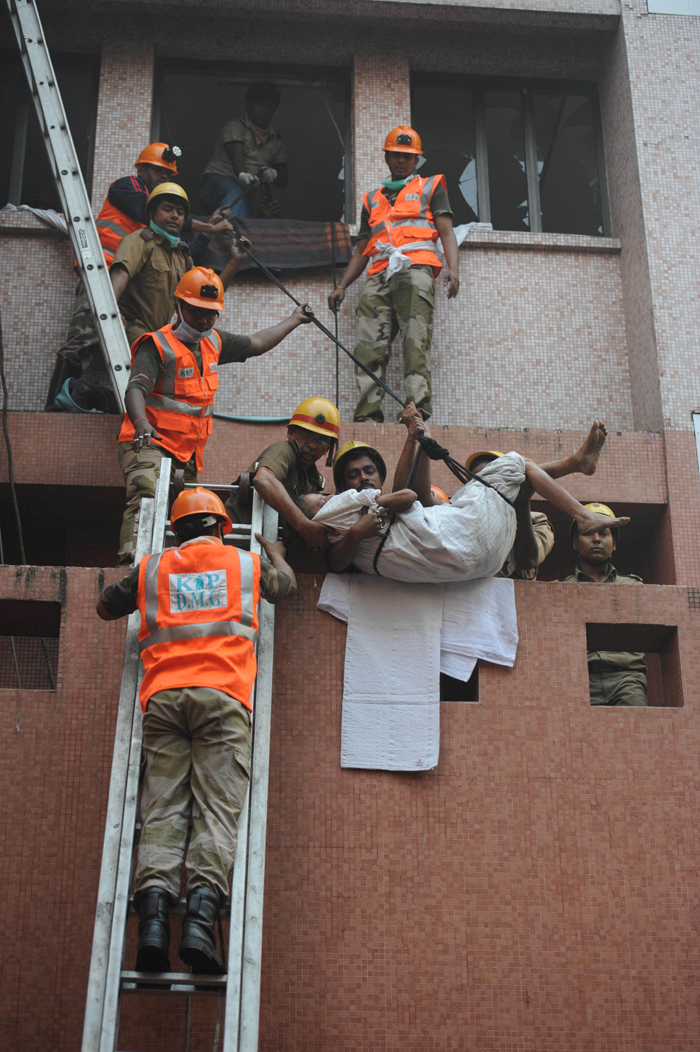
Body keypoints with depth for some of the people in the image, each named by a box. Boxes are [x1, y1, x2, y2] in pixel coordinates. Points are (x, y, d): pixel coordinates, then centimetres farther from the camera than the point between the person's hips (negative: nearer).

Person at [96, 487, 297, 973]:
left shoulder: (152, 568, 21)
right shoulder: (246, 561, 20)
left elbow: (107, 607, 36)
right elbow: (286, 585, 41)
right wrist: (274, 551, 61)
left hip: (163, 694, 2)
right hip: (222, 695, -1)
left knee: (163, 809, -4)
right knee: (219, 807, -10)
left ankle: (153, 918, -23)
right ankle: (201, 919, -27)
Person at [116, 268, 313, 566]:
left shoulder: (213, 342, 15)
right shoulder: (157, 345, -10)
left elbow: (255, 344, 32)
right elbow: (136, 388, -25)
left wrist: (293, 320, 42)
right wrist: (141, 422, -46)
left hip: (187, 453, 9)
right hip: (149, 444, -8)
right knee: (146, 498, -32)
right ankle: (130, 559, -45)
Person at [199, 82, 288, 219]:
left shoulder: (276, 140, 21)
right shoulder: (235, 127, 4)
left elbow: (283, 180, 19)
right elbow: (237, 156, -17)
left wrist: (274, 174, -8)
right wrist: (242, 175, -41)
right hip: (218, 178, -6)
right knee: (236, 192, -42)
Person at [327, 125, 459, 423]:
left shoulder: (430, 188, 22)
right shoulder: (372, 200, 32)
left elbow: (447, 233, 9)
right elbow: (362, 249, 30)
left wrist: (453, 269, -10)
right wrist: (342, 286, 16)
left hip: (414, 272, -4)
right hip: (378, 277, 4)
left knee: (415, 342, -19)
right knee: (369, 345, -13)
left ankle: (418, 412, -28)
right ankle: (369, 414, -19)